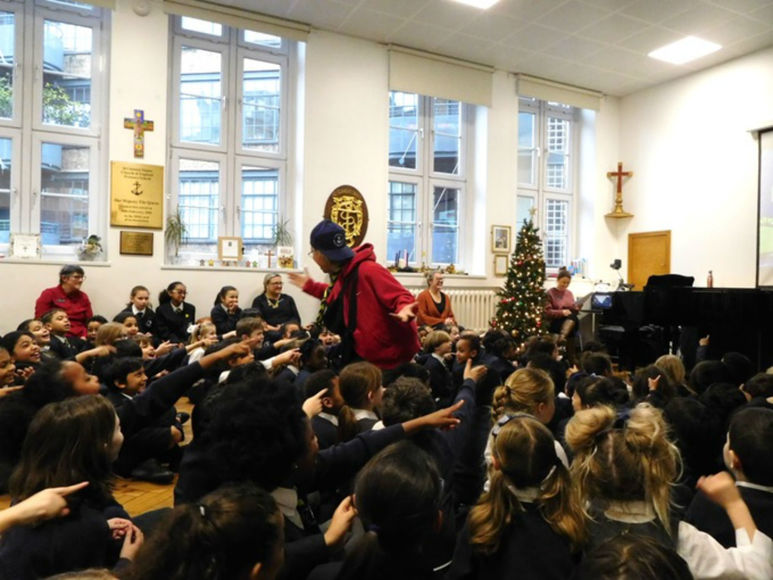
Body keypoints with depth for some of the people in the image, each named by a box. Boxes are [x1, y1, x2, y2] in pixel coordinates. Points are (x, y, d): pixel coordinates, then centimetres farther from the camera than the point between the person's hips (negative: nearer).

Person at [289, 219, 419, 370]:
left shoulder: (368, 270, -26)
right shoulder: (344, 274, 3)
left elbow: (401, 297, -27)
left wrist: (404, 310, -51)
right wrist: (310, 286, 29)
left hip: (387, 354, -9)